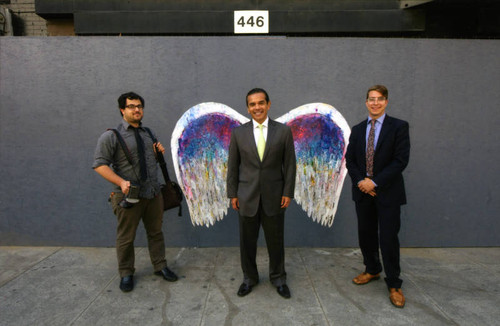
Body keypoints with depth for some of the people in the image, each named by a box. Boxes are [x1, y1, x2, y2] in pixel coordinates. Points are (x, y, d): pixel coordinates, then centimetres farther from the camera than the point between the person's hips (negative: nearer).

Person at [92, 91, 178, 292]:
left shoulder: (148, 134, 14)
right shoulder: (111, 136, -6)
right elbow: (99, 164, -11)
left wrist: (160, 151, 4)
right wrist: (121, 182, -24)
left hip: (153, 193, 5)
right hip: (129, 195, -5)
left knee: (155, 232, 14)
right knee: (126, 237, 6)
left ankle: (160, 266, 28)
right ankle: (126, 274, 23)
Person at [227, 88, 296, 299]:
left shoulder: (284, 131, -1)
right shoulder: (238, 133, 2)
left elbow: (289, 164, 1)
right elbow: (233, 166, 5)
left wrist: (288, 192, -4)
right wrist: (233, 194, 2)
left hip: (274, 197, 0)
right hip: (247, 197, 1)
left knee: (275, 241, 11)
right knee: (247, 241, 12)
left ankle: (278, 279, 32)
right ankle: (249, 278, 33)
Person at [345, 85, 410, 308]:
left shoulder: (399, 127, -4)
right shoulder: (357, 130, 10)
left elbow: (401, 160, -12)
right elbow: (349, 159, 8)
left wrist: (375, 182, -17)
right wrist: (360, 181, -9)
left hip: (387, 193, -4)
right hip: (363, 192, 4)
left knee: (388, 238, -1)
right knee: (366, 235, 14)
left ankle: (394, 285, 16)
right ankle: (372, 270, 36)